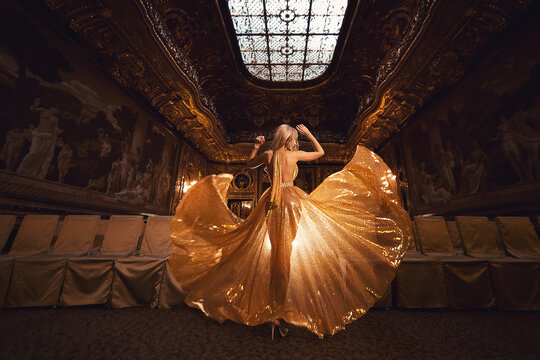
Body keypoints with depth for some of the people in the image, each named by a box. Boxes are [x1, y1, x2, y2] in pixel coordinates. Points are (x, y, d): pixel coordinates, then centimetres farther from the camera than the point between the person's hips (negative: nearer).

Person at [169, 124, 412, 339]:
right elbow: (321, 152, 12)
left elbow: (250, 163, 25)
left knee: (275, 251, 11)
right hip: (292, 201, -4)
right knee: (292, 249, 3)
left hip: (271, 203, 4)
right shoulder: (294, 155, -3)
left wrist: (256, 146, 24)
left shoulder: (267, 155, 6)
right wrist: (308, 133, 18)